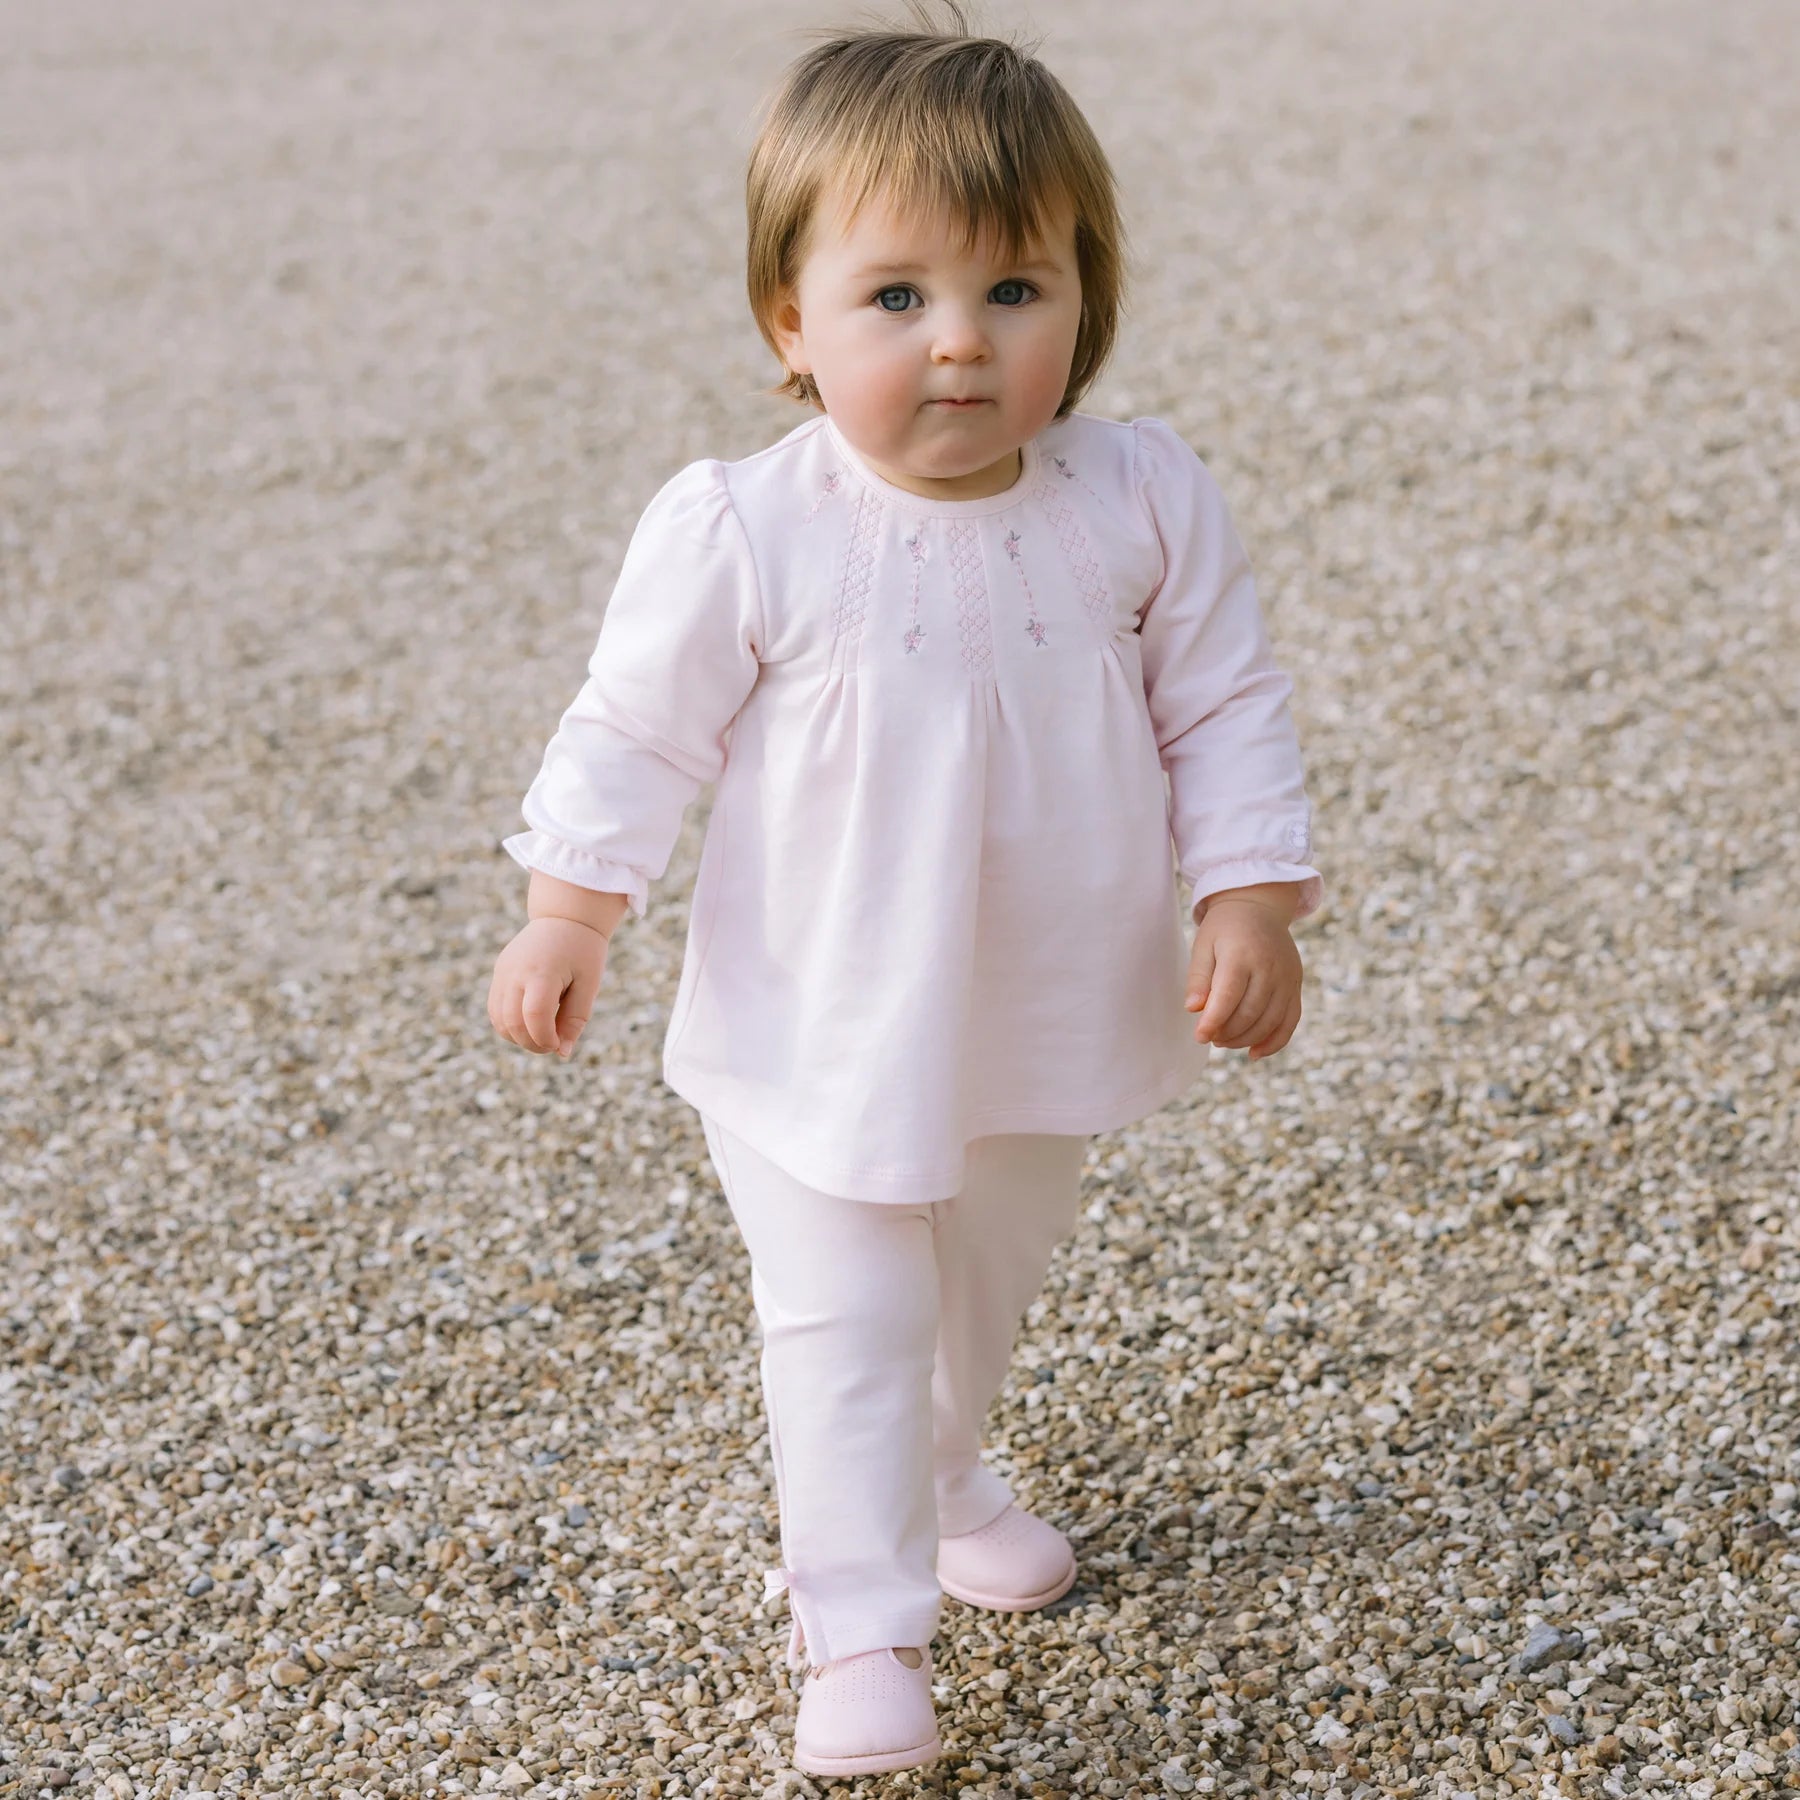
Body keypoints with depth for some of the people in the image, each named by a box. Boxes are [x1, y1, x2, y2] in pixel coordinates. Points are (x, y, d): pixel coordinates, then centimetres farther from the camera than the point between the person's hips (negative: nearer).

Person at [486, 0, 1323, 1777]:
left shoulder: (1143, 504, -13)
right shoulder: (742, 533, -20)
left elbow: (1223, 712, -3)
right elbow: (633, 729, -8)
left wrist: (1248, 907, -9)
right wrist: (565, 918, -7)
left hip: (1048, 1018, 4)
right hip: (816, 1027, -4)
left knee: (990, 1273, 26)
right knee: (844, 1317, -4)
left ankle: (943, 1471, 53)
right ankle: (861, 1627, 11)